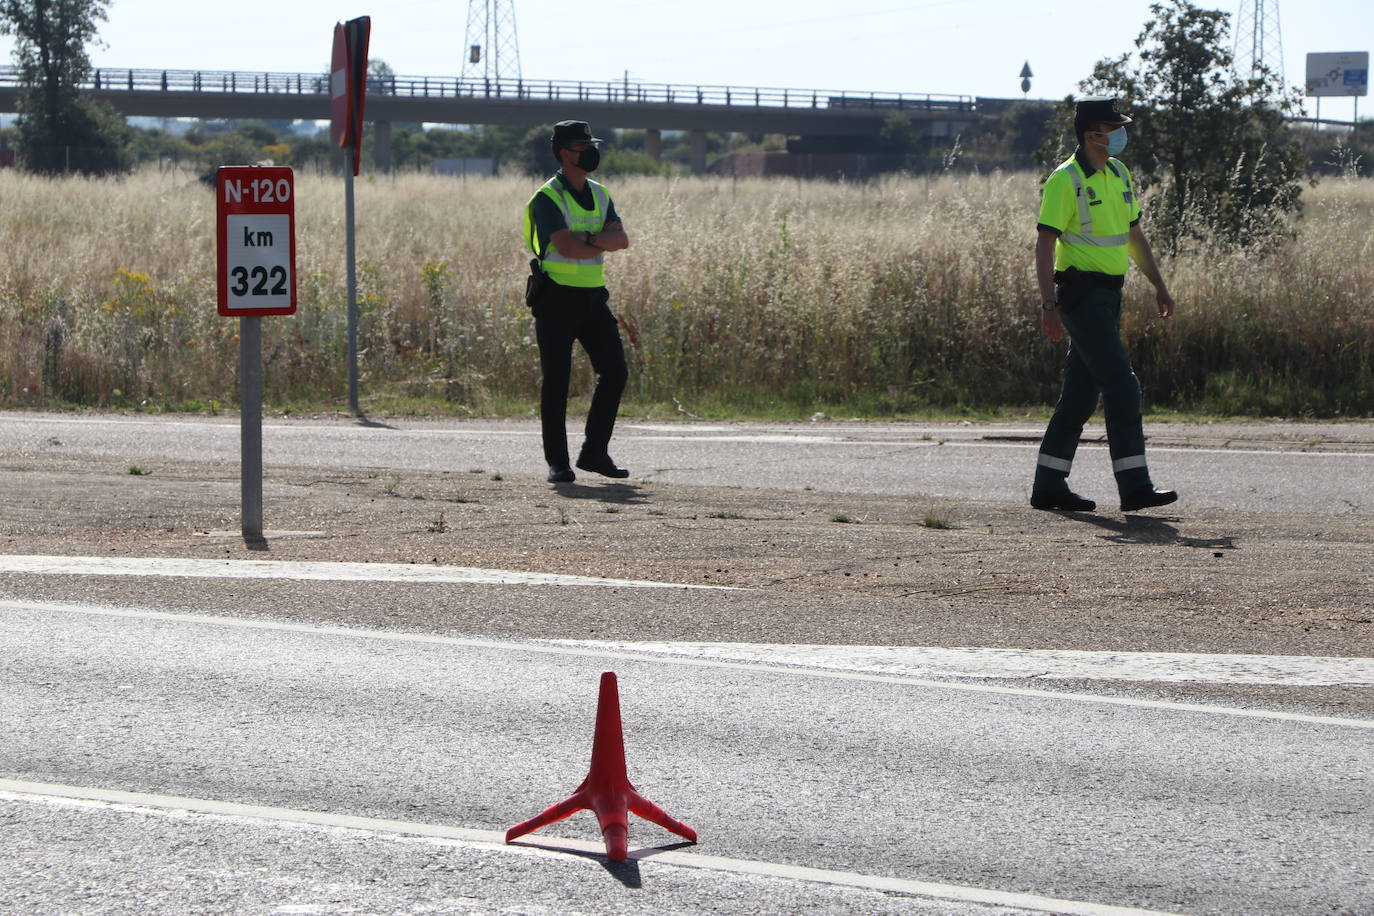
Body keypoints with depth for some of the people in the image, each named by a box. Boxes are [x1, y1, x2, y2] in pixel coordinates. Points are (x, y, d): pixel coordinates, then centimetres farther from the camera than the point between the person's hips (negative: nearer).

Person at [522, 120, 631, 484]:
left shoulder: (599, 195, 13)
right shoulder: (547, 198, -10)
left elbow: (621, 239, -1)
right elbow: (567, 247, -22)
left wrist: (590, 239, -18)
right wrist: (604, 242, -6)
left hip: (593, 297, 7)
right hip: (558, 298, -7)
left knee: (615, 371, 1)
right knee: (556, 381, -3)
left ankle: (595, 453, 11)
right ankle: (557, 463, 3)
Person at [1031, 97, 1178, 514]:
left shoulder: (1118, 173, 14)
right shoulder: (1065, 180, -12)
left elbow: (1134, 233, 24)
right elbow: (1045, 243, -15)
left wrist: (1159, 285, 21)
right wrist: (1048, 303, -23)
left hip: (1108, 294, 9)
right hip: (1082, 293, -9)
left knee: (1081, 393, 10)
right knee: (1122, 386, -14)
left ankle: (1049, 486, 15)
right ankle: (1134, 486, -15)